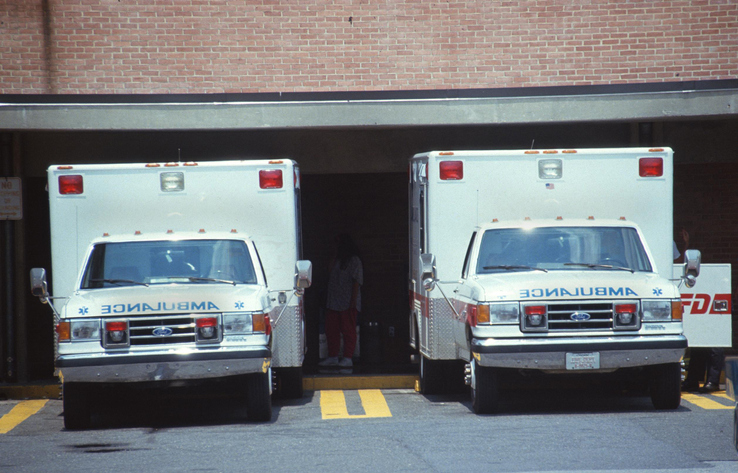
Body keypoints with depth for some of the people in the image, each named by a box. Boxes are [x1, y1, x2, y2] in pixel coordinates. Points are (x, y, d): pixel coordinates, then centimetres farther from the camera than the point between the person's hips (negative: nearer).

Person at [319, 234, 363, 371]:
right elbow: (329, 276, 12)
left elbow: (356, 282, -10)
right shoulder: (336, 260, 18)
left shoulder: (354, 261, -5)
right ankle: (333, 357, 15)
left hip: (348, 303, -8)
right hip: (333, 302, 8)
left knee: (348, 330, -5)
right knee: (331, 330, 7)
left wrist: (353, 301, -16)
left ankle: (348, 359, -4)